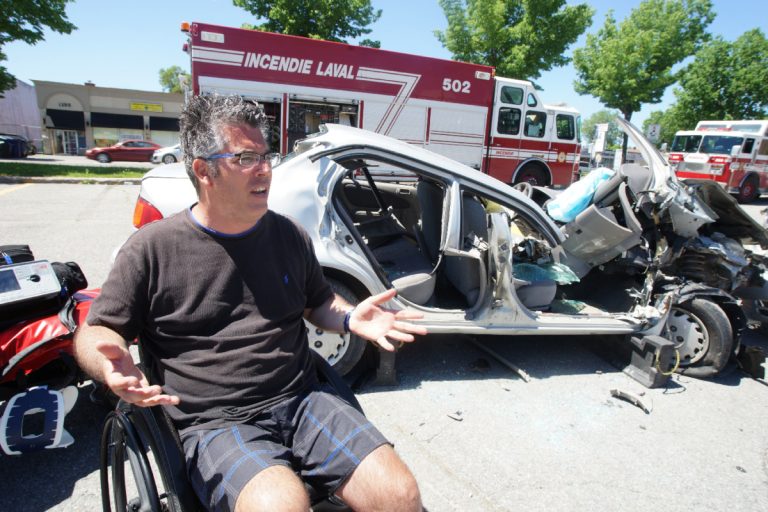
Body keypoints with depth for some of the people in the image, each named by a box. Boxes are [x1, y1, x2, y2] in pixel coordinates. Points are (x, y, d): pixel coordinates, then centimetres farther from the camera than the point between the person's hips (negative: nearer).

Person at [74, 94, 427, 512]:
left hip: (304, 401, 4)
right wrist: (112, 364, -17)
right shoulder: (153, 249, -1)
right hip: (217, 424, -3)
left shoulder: (289, 235, 9)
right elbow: (95, 331, 6)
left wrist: (350, 318, 0)